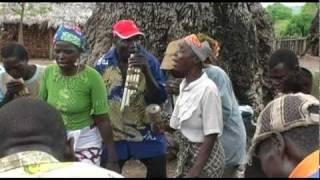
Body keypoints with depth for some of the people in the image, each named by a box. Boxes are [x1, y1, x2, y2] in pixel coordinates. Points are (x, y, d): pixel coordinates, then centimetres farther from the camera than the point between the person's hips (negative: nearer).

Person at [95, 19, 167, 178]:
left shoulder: (149, 60, -8)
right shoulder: (103, 64, -5)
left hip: (147, 132, -1)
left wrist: (146, 71, -26)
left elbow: (160, 98, -14)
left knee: (158, 171, 7)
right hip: (113, 134, 1)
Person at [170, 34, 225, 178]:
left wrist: (195, 171, -21)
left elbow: (211, 135, -20)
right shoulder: (184, 85, 2)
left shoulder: (207, 88, -20)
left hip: (204, 157, -7)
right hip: (186, 154, 7)